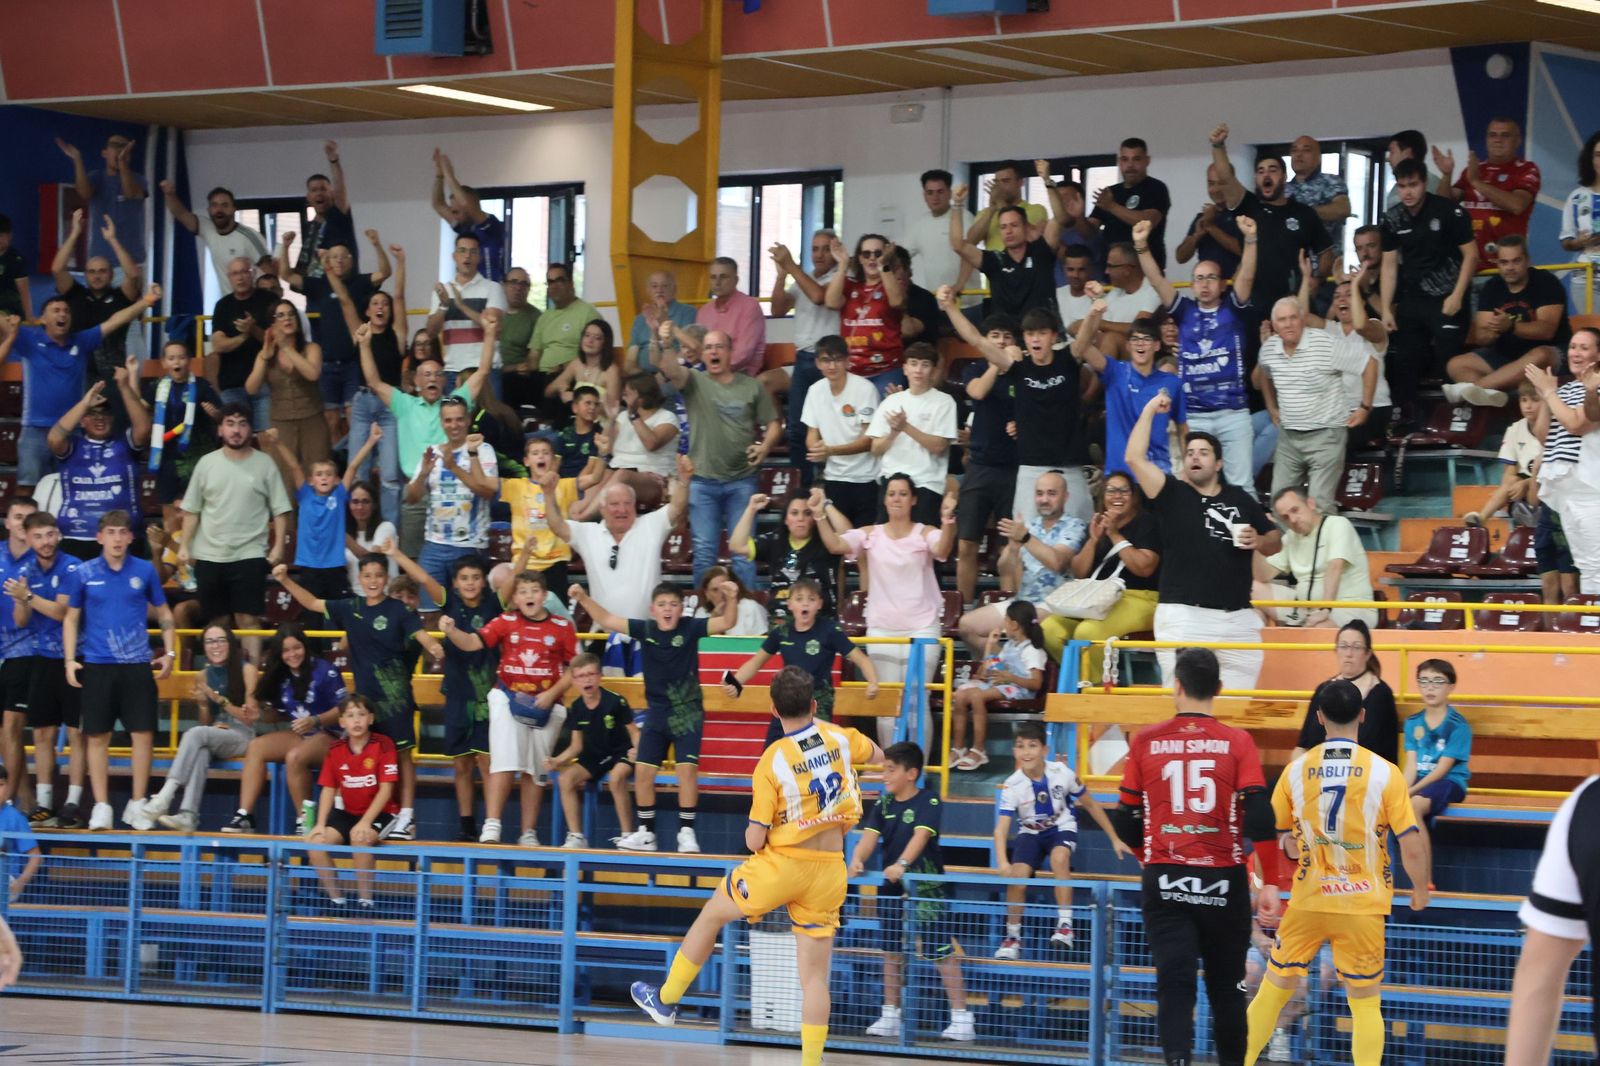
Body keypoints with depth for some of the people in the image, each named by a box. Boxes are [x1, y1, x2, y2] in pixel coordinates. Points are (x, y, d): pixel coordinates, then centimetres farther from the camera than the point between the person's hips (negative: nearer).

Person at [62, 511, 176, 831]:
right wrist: (70, 660, 0)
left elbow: (164, 614, 14)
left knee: (143, 734, -3)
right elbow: (71, 619, 9)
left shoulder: (144, 571, 5)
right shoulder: (84, 574, 4)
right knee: (97, 736, 1)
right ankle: (101, 806, 9)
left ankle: (137, 805, 7)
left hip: (137, 664, 0)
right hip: (97, 665, 0)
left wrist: (170, 652, 5)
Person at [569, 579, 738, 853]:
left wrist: (731, 599, -33)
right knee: (643, 770, 2)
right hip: (656, 712, 3)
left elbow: (725, 623, -16)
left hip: (687, 713, -3)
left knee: (688, 769, -11)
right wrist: (583, 599, -10)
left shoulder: (690, 628, -10)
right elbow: (607, 620, -1)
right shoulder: (644, 629, -3)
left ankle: (686, 832, -4)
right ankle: (646, 833, 14)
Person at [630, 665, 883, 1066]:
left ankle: (665, 999, 36)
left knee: (711, 916, 22)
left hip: (781, 866, -3)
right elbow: (877, 755, 22)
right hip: (829, 871, 4)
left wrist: (752, 833, 11)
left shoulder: (773, 761, -15)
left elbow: (754, 840, -12)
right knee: (815, 976, 7)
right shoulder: (838, 737, -3)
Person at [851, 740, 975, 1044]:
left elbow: (920, 836, -26)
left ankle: (962, 1018, -6)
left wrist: (902, 864, -43)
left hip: (925, 889, -6)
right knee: (892, 951, 12)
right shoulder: (883, 804, 6)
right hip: (892, 888, 6)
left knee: (942, 952, -8)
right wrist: (857, 860, -28)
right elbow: (870, 835, -7)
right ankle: (891, 1017, 22)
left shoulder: (928, 803, -11)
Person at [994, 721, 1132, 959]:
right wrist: (1002, 862, -47)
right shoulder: (1012, 786, -21)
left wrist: (1115, 839, 2)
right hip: (1030, 833, 1)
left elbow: (1091, 805, -3)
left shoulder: (1062, 773, -19)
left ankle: (1065, 924, -31)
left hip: (1062, 828, -1)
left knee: (1059, 857, -33)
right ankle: (1013, 937, 3)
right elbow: (1001, 828, -28)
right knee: (1017, 877, -18)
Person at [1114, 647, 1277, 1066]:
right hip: (1223, 881, 0)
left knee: (1174, 983, -2)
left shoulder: (1146, 741, 0)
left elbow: (1126, 823, 5)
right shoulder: (1237, 743, -4)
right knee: (1226, 985, 14)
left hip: (1165, 879, 0)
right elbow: (1259, 819, -11)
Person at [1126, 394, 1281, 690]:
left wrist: (1259, 541, 1)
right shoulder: (1173, 494, 6)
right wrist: (1149, 410, -2)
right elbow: (1135, 458, -6)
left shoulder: (1241, 499, 15)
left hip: (1238, 618, 3)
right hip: (1185, 615, -3)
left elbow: (1275, 541, 24)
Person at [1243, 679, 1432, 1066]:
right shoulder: (1384, 772, -9)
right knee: (1366, 1002, 7)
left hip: (1307, 901, 2)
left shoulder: (1296, 770, -3)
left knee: (1273, 988, 13)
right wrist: (1421, 889, 8)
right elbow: (1412, 845, -9)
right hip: (1363, 904, -2)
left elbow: (1270, 835, 8)